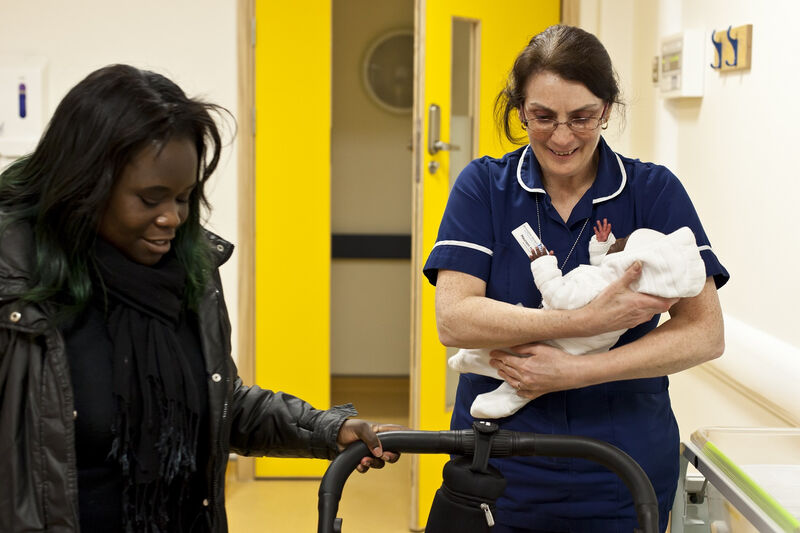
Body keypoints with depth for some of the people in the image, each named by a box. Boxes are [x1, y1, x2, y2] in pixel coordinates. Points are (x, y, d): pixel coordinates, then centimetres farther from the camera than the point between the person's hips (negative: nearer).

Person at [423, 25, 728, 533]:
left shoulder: (654, 191, -3)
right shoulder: (484, 186, -3)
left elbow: (705, 333, -11)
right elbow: (453, 318, -15)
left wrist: (575, 371, -21)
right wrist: (590, 319, -23)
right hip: (498, 470, 0)